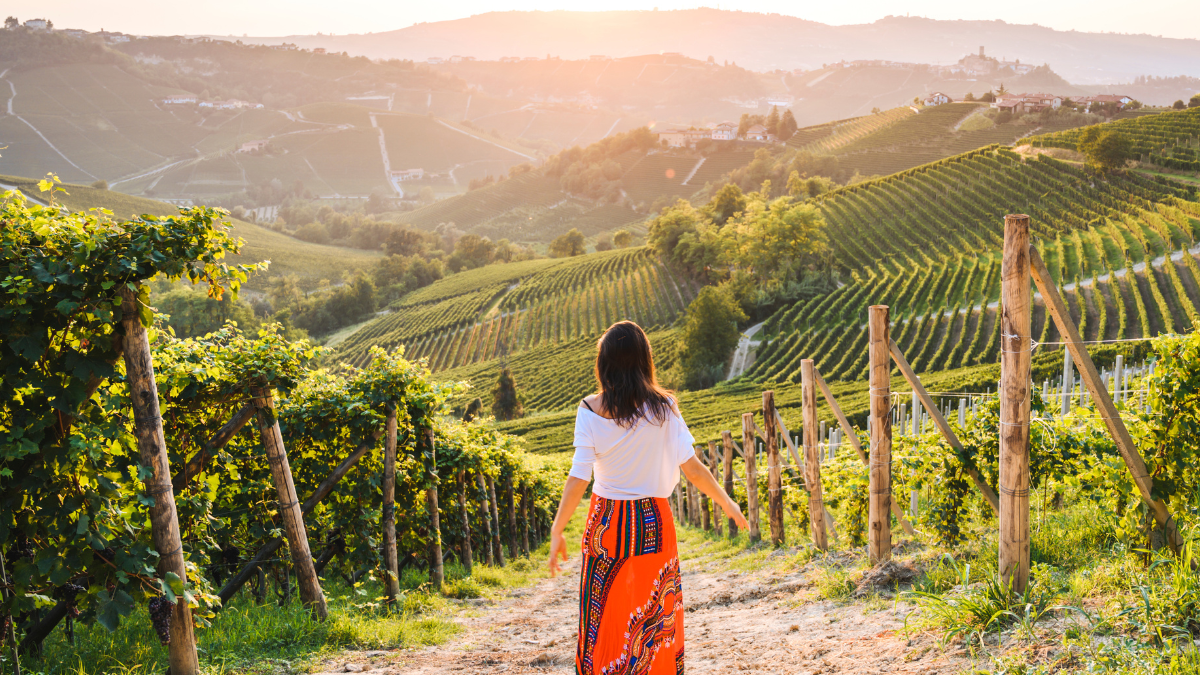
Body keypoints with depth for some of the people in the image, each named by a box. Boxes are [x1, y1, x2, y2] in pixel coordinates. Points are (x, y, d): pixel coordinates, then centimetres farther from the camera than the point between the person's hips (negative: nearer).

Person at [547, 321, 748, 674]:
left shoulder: (590, 410, -8)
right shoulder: (661, 406, -7)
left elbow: (578, 478, -11)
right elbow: (691, 467, -7)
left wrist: (557, 532, -4)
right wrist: (728, 503, 7)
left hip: (607, 522, 0)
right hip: (653, 520, 0)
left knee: (604, 619, 10)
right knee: (655, 618, 12)